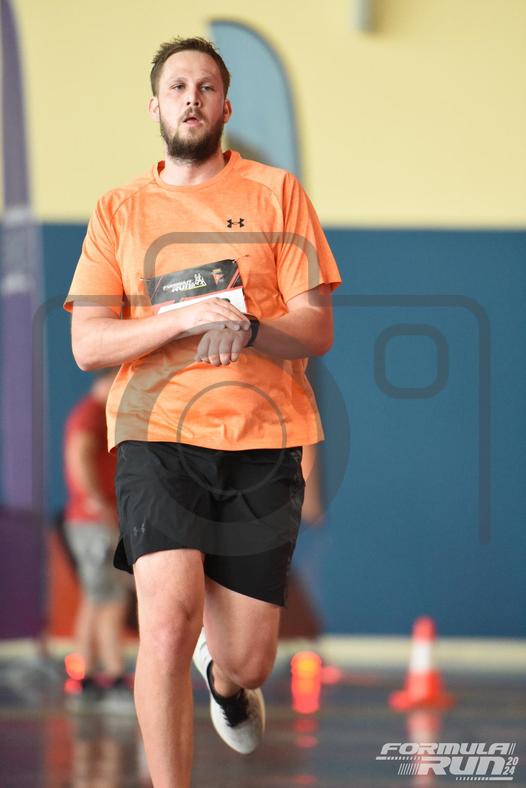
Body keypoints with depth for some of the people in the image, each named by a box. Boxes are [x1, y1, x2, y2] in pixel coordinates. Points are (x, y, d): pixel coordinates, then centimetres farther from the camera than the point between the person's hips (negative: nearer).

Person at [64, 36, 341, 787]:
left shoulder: (277, 193, 8)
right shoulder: (119, 211, 10)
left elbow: (317, 330, 3)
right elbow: (88, 344, 1)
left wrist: (248, 329, -19)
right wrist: (187, 320, -14)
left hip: (262, 441, 1)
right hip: (157, 437, -1)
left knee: (248, 663, 3)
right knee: (168, 618, -22)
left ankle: (223, 675, 41)